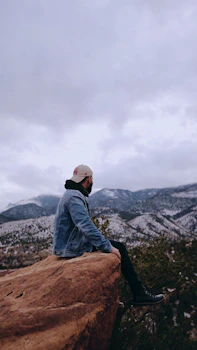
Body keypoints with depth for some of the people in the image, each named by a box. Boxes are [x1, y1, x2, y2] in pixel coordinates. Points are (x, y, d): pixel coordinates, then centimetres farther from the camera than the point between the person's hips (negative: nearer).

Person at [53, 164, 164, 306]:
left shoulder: (74, 195, 12)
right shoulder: (74, 196, -21)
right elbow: (86, 226, -31)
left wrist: (106, 243, 18)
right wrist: (108, 247, -28)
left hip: (75, 243, 10)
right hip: (74, 248, -10)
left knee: (118, 246, 14)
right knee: (119, 249, -6)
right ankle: (139, 293, 2)